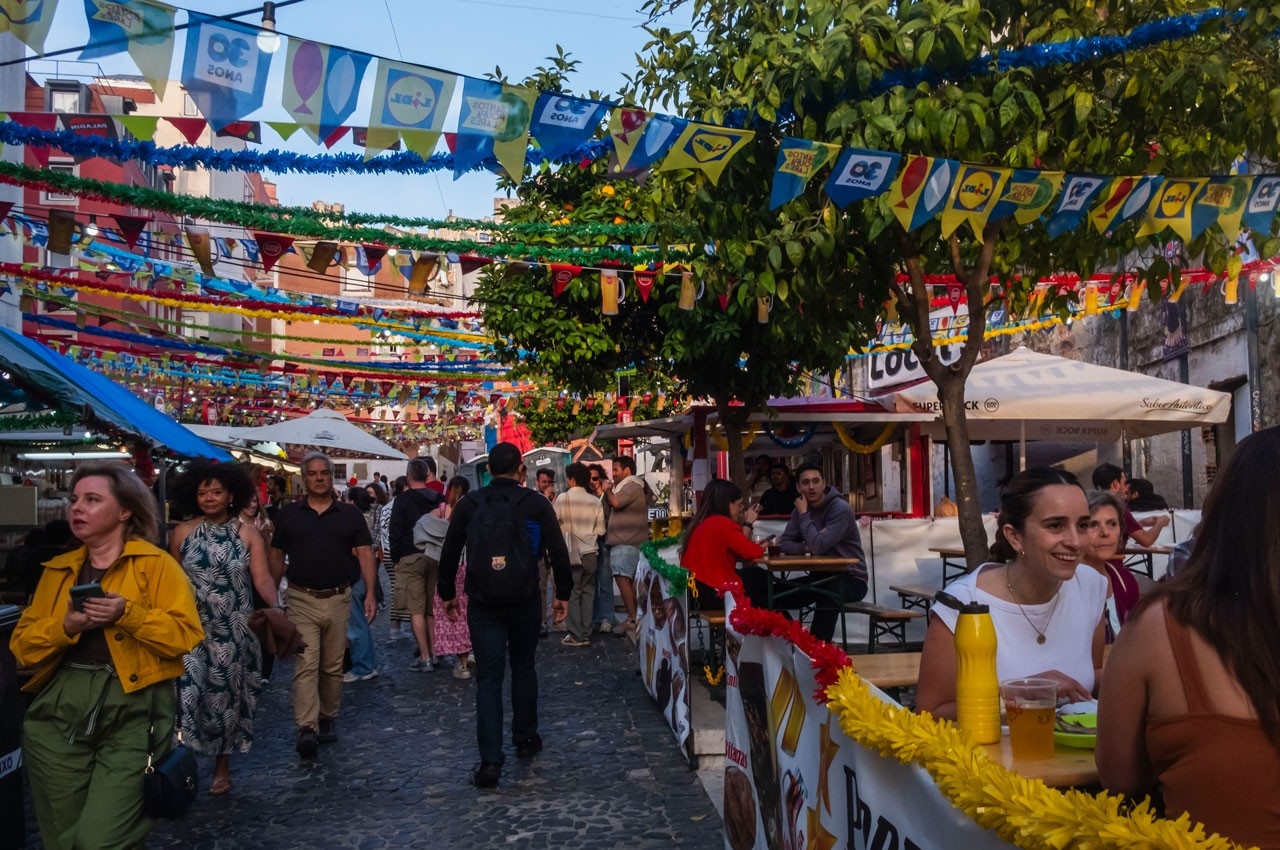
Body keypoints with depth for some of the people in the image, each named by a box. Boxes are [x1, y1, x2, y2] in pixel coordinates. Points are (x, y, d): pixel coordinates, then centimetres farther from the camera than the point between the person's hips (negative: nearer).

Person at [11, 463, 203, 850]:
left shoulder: (156, 564, -1)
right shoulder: (57, 569, 14)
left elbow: (185, 636, -9)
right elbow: (22, 646, 9)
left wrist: (128, 614, -20)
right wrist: (64, 626, -9)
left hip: (132, 709, -5)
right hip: (59, 709, 5)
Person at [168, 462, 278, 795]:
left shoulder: (247, 533, -2)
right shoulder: (182, 533, 2)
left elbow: (262, 577, -10)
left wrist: (275, 608, -27)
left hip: (233, 631, 0)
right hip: (193, 629, 0)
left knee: (228, 694, 8)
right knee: (189, 691, -10)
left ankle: (222, 767, 22)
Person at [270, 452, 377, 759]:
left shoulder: (350, 514, 5)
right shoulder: (289, 514, 6)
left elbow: (364, 553, 1)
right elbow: (277, 556, 10)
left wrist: (370, 593, -9)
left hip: (339, 599, 1)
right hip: (301, 600, -1)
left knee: (333, 666, 10)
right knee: (306, 665, -10)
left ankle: (327, 720, 24)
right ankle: (307, 728, -15)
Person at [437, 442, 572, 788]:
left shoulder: (468, 504, 0)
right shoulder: (537, 504, -3)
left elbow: (449, 552, 6)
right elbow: (558, 552, -3)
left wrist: (447, 593, 18)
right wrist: (563, 593, 6)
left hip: (482, 603, 0)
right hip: (524, 601, 0)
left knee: (488, 677, 1)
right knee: (523, 668, 19)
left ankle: (490, 760, -5)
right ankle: (525, 739, 30)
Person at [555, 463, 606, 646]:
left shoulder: (563, 498, -9)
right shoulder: (595, 501, -2)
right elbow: (601, 530, 0)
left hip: (570, 552, -2)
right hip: (590, 551, 3)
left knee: (573, 593, 4)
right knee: (588, 592, 10)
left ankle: (576, 635, 4)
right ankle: (586, 634, 11)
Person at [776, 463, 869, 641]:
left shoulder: (840, 509, -18)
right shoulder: (801, 509, 5)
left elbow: (818, 546, -27)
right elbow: (784, 543, 2)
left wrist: (804, 514, -17)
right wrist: (806, 547, -18)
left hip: (851, 578, -7)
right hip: (821, 575, 7)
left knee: (829, 593, -39)